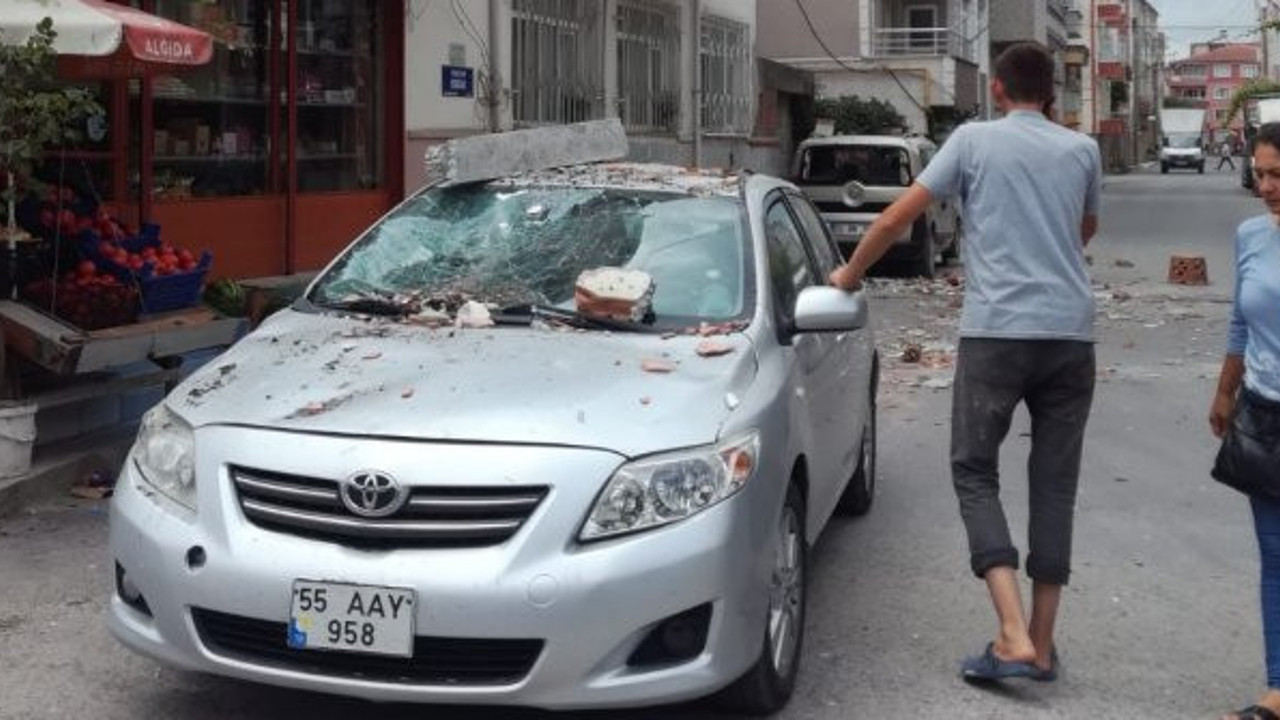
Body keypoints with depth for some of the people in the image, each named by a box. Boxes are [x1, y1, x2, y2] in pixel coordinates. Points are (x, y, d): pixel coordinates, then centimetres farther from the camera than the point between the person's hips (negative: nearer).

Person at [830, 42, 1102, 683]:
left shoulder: (974, 139, 5)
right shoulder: (1083, 150, 12)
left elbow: (896, 219, 5)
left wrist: (849, 275, 21)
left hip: (996, 331, -3)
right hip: (1071, 333, 3)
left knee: (975, 472, 6)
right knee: (1055, 484, 10)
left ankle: (1014, 635, -9)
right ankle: (1041, 643, 13)